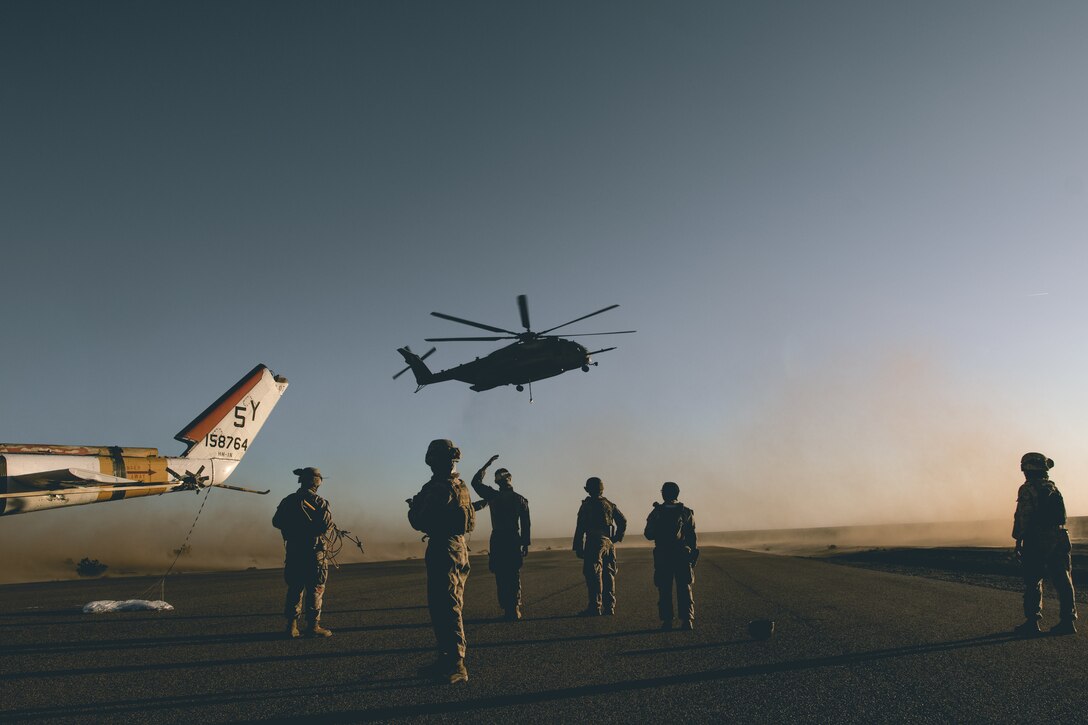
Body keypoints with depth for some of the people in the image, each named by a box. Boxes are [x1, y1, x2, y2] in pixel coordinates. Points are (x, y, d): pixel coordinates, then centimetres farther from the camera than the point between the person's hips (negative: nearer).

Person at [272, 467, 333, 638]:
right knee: (315, 589, 3)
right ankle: (313, 626, 4)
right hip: (314, 552, -5)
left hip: (293, 552, 5)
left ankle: (292, 626, 13)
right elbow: (326, 526, -16)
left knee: (294, 589, 13)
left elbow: (276, 522, 12)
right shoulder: (319, 503, -10)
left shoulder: (288, 501, 4)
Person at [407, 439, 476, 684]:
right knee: (441, 607, 16)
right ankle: (446, 661, 23)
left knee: (446, 609, -6)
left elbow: (420, 522, -16)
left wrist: (414, 506, 5)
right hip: (459, 547, 10)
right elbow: (471, 523, 19)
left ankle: (456, 667, -3)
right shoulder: (461, 487, 12)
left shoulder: (439, 488, -17)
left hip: (443, 551, -10)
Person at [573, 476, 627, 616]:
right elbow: (623, 521, 11)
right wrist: (617, 537, 14)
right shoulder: (610, 505, 12)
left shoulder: (586, 505, -5)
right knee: (609, 575, 11)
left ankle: (595, 607, -7)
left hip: (594, 543, -6)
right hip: (609, 543, 6)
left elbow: (580, 528, -8)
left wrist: (578, 547, -5)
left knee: (594, 576, -5)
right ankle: (609, 607, 14)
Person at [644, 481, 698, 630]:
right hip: (683, 556, 1)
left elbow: (648, 535, 1)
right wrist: (693, 555, 6)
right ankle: (687, 620, 1)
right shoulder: (687, 512, 0)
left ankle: (667, 621, 4)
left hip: (662, 557, 0)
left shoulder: (656, 513, -3)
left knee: (665, 591, 6)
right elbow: (692, 537, 0)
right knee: (684, 590, 6)